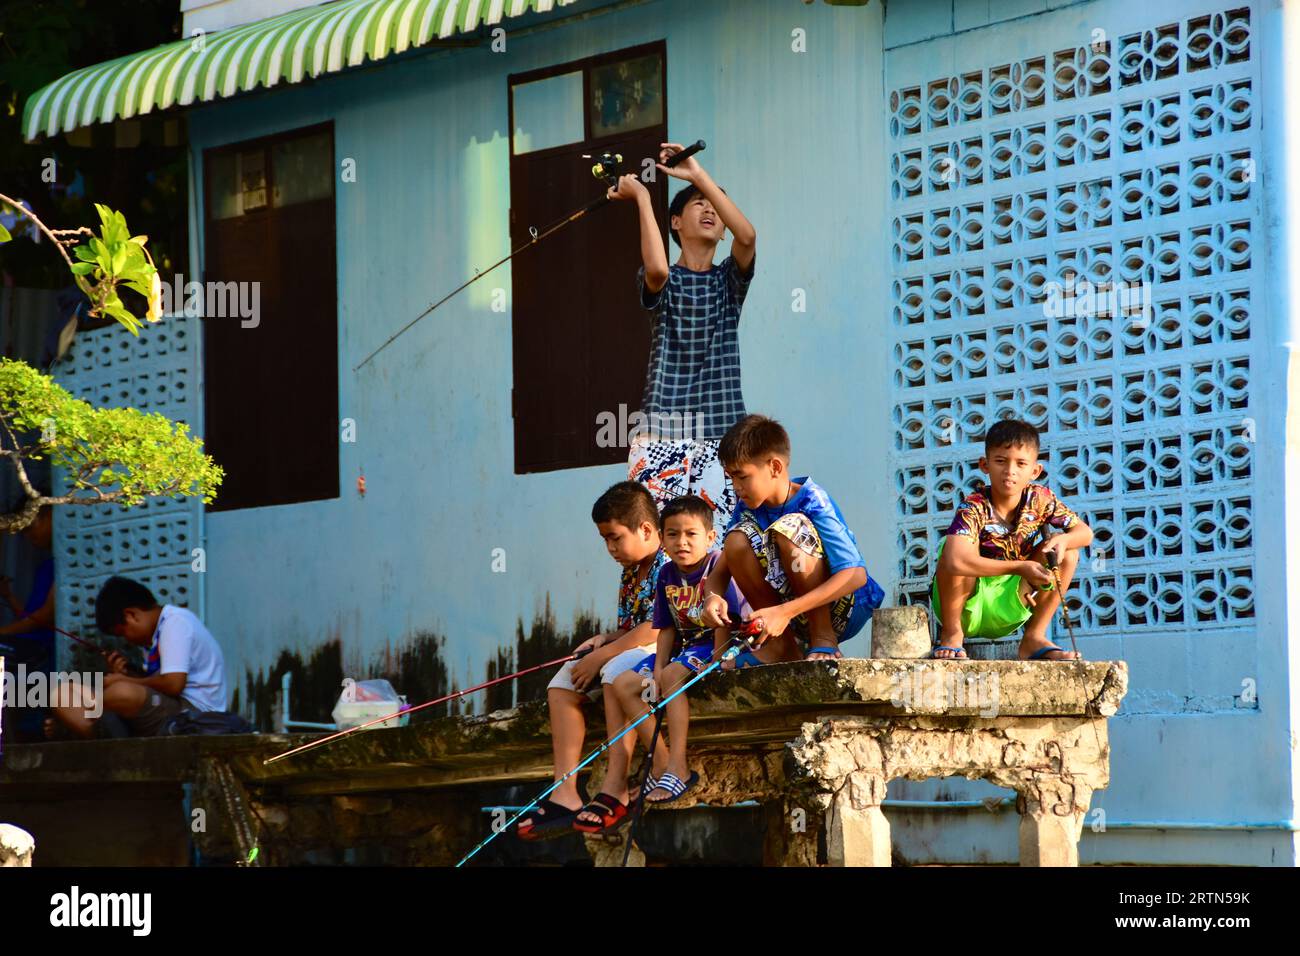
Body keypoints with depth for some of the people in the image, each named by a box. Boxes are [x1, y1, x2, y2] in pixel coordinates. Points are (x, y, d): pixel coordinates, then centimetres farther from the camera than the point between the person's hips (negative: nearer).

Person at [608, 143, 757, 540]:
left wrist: (698, 175, -8)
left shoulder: (729, 280, 14)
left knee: (716, 536, -8)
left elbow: (747, 235, -7)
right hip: (661, 431, -2)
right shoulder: (661, 281, 8)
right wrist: (642, 197, -8)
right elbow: (657, 269, -17)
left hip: (720, 435, 2)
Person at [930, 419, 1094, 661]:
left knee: (1068, 551, -8)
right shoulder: (974, 508, -24)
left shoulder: (1040, 499, -8)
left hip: (1008, 609, 5)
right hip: (968, 602, -5)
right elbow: (955, 562, -41)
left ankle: (1035, 637, -4)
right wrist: (1019, 567, -38)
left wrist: (1063, 540, -24)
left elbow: (1085, 532, 1)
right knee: (955, 546, -33)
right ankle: (951, 633, -13)